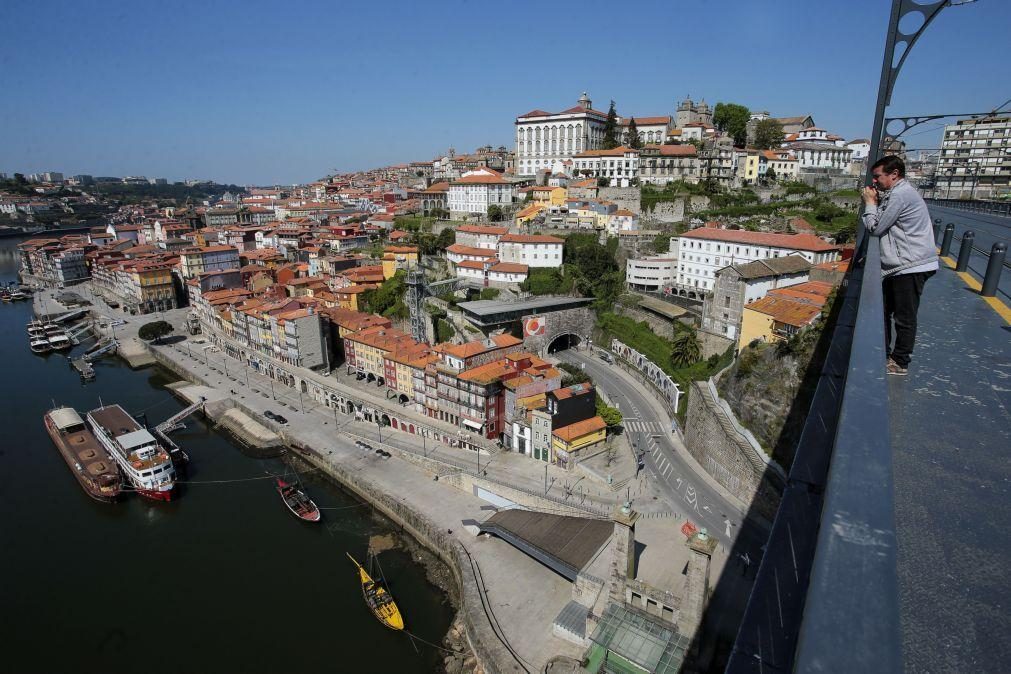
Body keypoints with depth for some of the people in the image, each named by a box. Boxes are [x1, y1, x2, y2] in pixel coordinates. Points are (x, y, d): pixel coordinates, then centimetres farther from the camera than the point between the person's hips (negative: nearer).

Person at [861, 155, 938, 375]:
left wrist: (870, 203, -2)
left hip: (910, 267, -11)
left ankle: (899, 363, 8)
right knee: (885, 311, 18)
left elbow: (875, 228, -13)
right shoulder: (898, 193, 16)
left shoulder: (900, 195, -17)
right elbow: (881, 224, 15)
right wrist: (874, 202, 4)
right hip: (899, 266, 11)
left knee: (904, 318, -1)